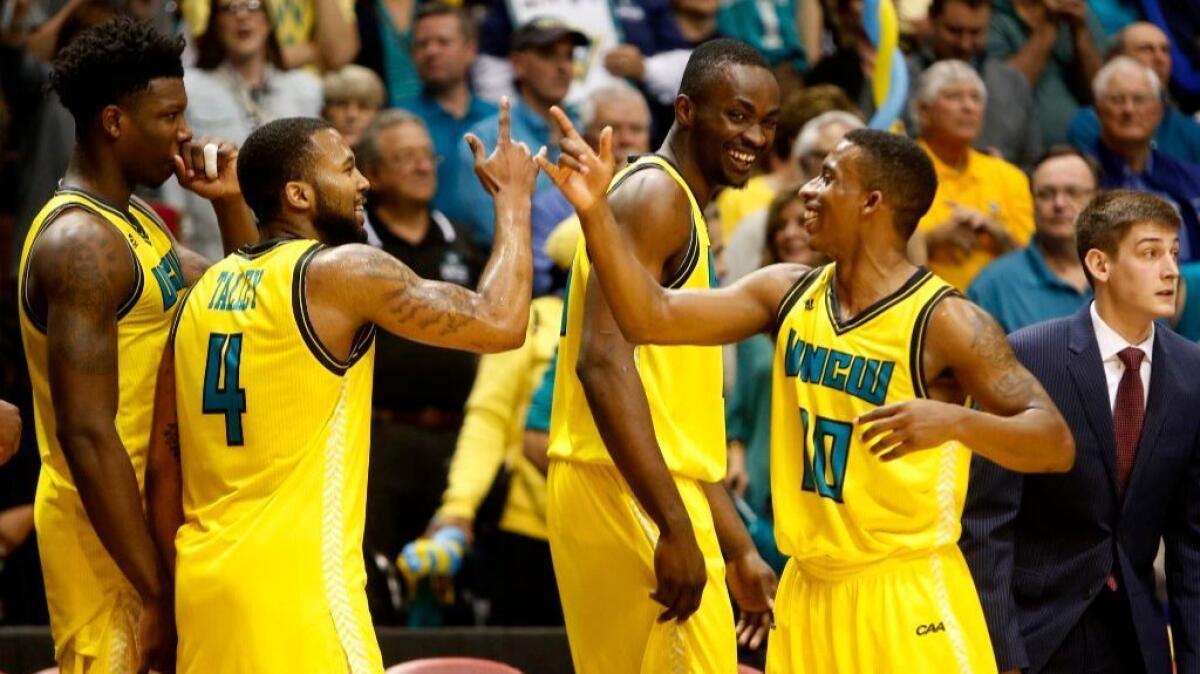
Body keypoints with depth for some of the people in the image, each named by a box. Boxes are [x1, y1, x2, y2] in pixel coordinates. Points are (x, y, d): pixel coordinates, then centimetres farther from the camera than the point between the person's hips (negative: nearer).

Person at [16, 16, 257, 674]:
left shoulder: (136, 219, 12)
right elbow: (88, 436, -23)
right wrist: (154, 591, -23)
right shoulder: (81, 244, -19)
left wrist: (229, 202, 5)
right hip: (107, 525, -10)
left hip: (153, 511, 10)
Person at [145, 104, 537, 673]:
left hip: (205, 583, 8)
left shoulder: (206, 290, 12)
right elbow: (500, 324, -10)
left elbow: (162, 463, 14)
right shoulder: (342, 273, -8)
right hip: (296, 583, -8)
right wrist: (512, 197, 4)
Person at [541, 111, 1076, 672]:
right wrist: (596, 211, -10)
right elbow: (654, 318, -1)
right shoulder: (789, 294, 5)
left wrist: (955, 420, -36)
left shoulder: (946, 322, -13)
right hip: (808, 589, 6)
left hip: (906, 595, -6)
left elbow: (1057, 447, -18)